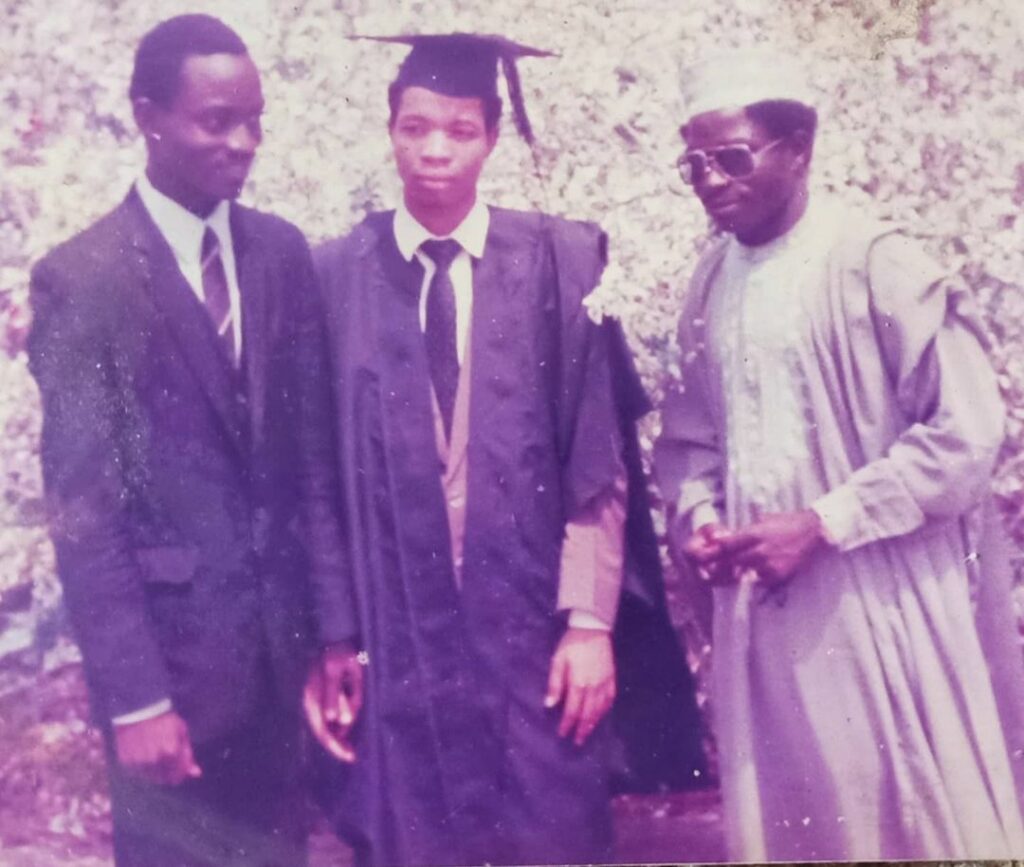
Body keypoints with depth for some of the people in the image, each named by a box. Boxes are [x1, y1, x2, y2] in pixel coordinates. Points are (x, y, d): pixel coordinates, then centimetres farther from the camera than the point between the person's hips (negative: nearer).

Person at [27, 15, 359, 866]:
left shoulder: (282, 251, 4)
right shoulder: (79, 279, -11)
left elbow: (314, 456, 6)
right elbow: (83, 507, -12)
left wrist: (335, 624, 3)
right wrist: (133, 696, -15)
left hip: (279, 629, 5)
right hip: (170, 637, -4)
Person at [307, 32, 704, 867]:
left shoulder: (560, 261, 0)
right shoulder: (335, 275, 1)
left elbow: (599, 461, -1)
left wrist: (590, 622, -5)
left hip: (534, 625, 0)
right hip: (393, 634, 1)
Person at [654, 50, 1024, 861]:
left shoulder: (876, 262, -11)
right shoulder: (711, 282, 8)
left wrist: (822, 524, -16)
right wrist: (699, 516, -2)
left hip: (876, 602, -5)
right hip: (757, 602, 6)